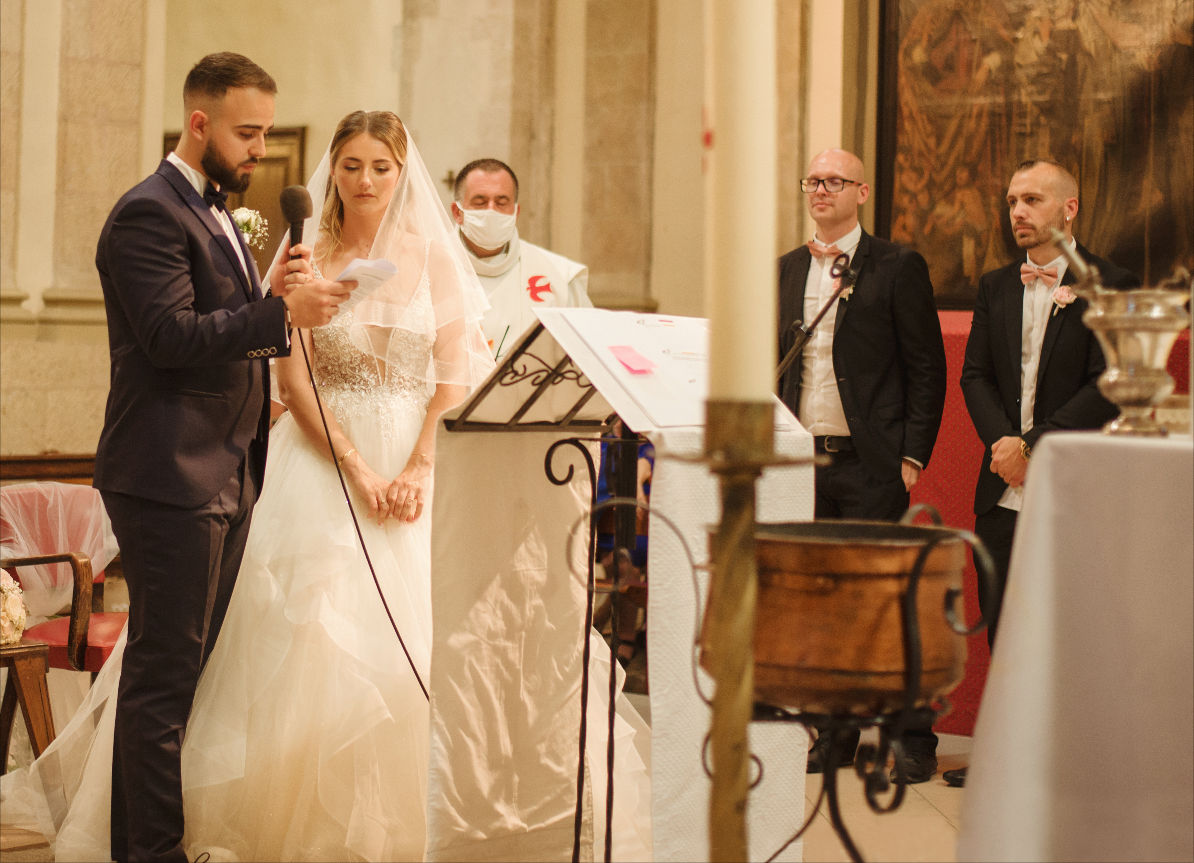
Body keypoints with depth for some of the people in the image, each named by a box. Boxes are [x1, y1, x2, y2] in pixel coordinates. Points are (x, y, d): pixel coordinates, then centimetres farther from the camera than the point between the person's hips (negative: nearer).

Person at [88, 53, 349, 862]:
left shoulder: (216, 214, 20)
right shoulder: (149, 213, -11)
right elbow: (170, 335, -21)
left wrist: (257, 396, 15)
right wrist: (281, 313, -24)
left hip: (227, 475, 9)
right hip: (171, 476, -9)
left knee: (202, 666, 11)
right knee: (165, 671, -5)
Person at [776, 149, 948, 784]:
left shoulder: (898, 267, -2)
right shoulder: (788, 270, 14)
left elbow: (927, 368, -4)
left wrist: (912, 456, -10)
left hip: (870, 462, -5)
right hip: (803, 460, 5)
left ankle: (913, 741, 5)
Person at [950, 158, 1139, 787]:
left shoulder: (1110, 286, -3)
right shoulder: (996, 287, 14)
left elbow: (1108, 387, -10)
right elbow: (976, 376, 10)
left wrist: (1032, 444, -15)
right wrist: (1002, 442, -8)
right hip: (1004, 490, 5)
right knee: (1002, 623, 9)